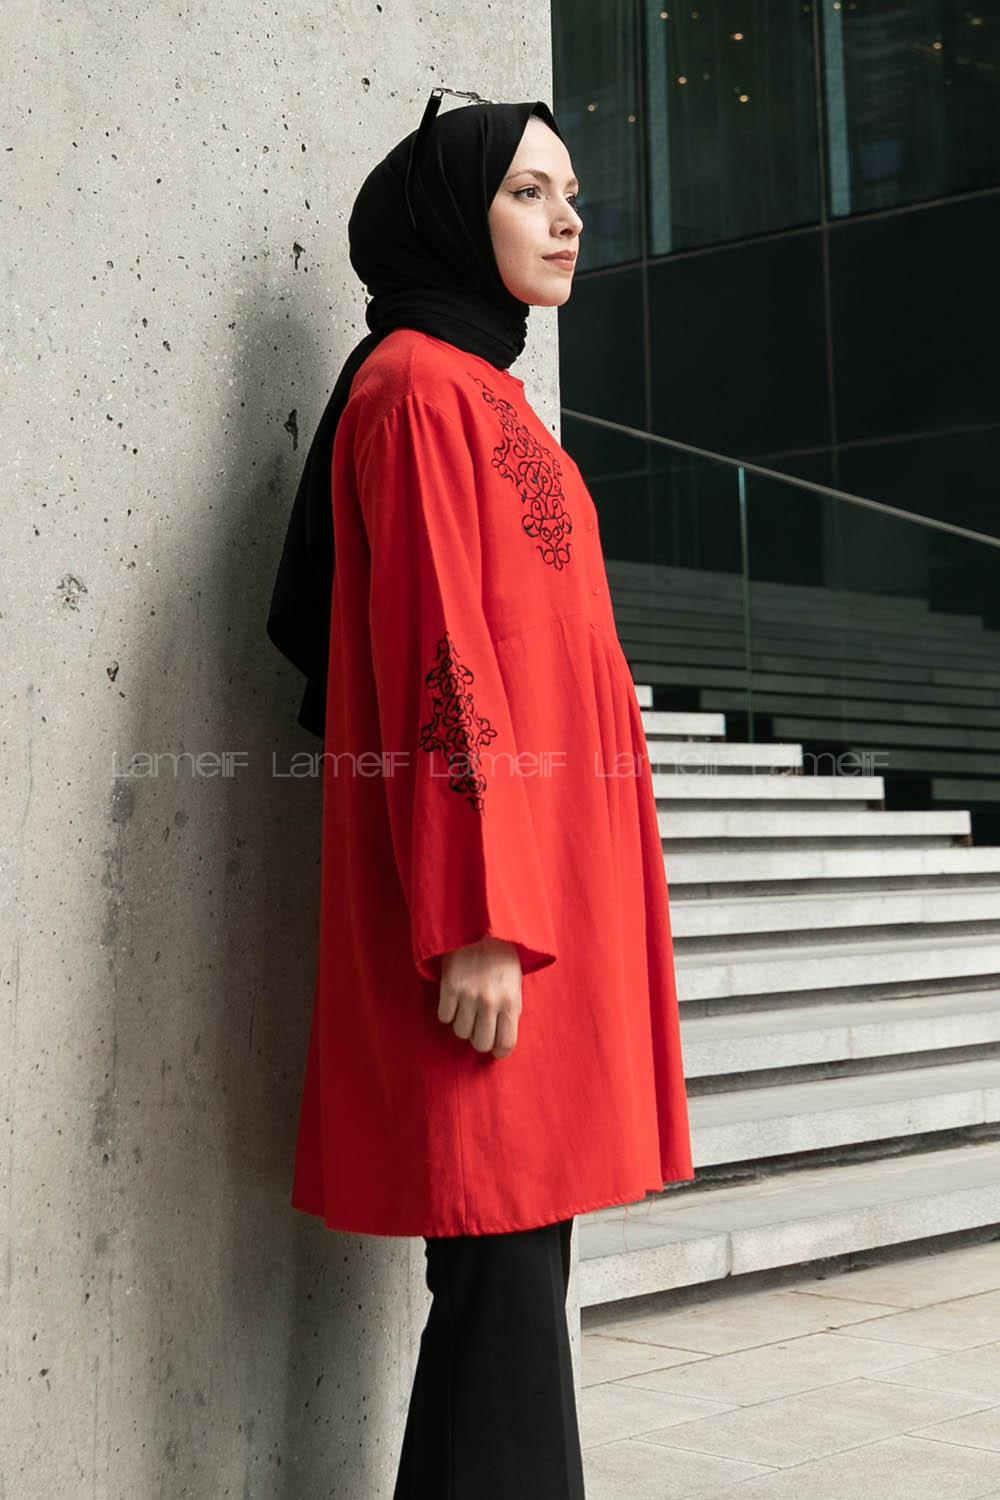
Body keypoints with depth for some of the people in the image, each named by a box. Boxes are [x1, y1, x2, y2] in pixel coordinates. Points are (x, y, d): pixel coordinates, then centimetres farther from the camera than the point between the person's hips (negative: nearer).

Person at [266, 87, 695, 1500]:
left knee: (520, 1254, 10)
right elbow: (436, 660, -16)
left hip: (545, 874, 9)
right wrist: (480, 918, -22)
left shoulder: (486, 391, 21)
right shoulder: (421, 385, -7)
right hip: (491, 872, -9)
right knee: (503, 1264, -7)